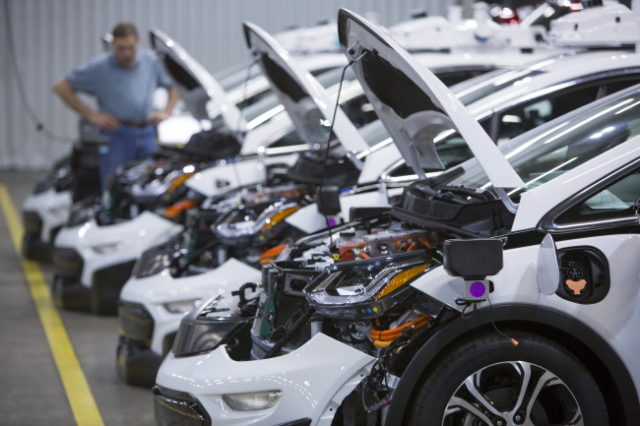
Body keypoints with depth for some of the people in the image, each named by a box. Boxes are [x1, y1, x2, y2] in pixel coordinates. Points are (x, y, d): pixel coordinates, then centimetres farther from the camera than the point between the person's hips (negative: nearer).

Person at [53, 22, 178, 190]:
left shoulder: (151, 61, 11)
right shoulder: (99, 67, 0)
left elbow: (173, 87, 24)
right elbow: (61, 87, 0)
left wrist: (166, 112, 7)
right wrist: (91, 115, -4)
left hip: (147, 134, 4)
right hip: (116, 136, -4)